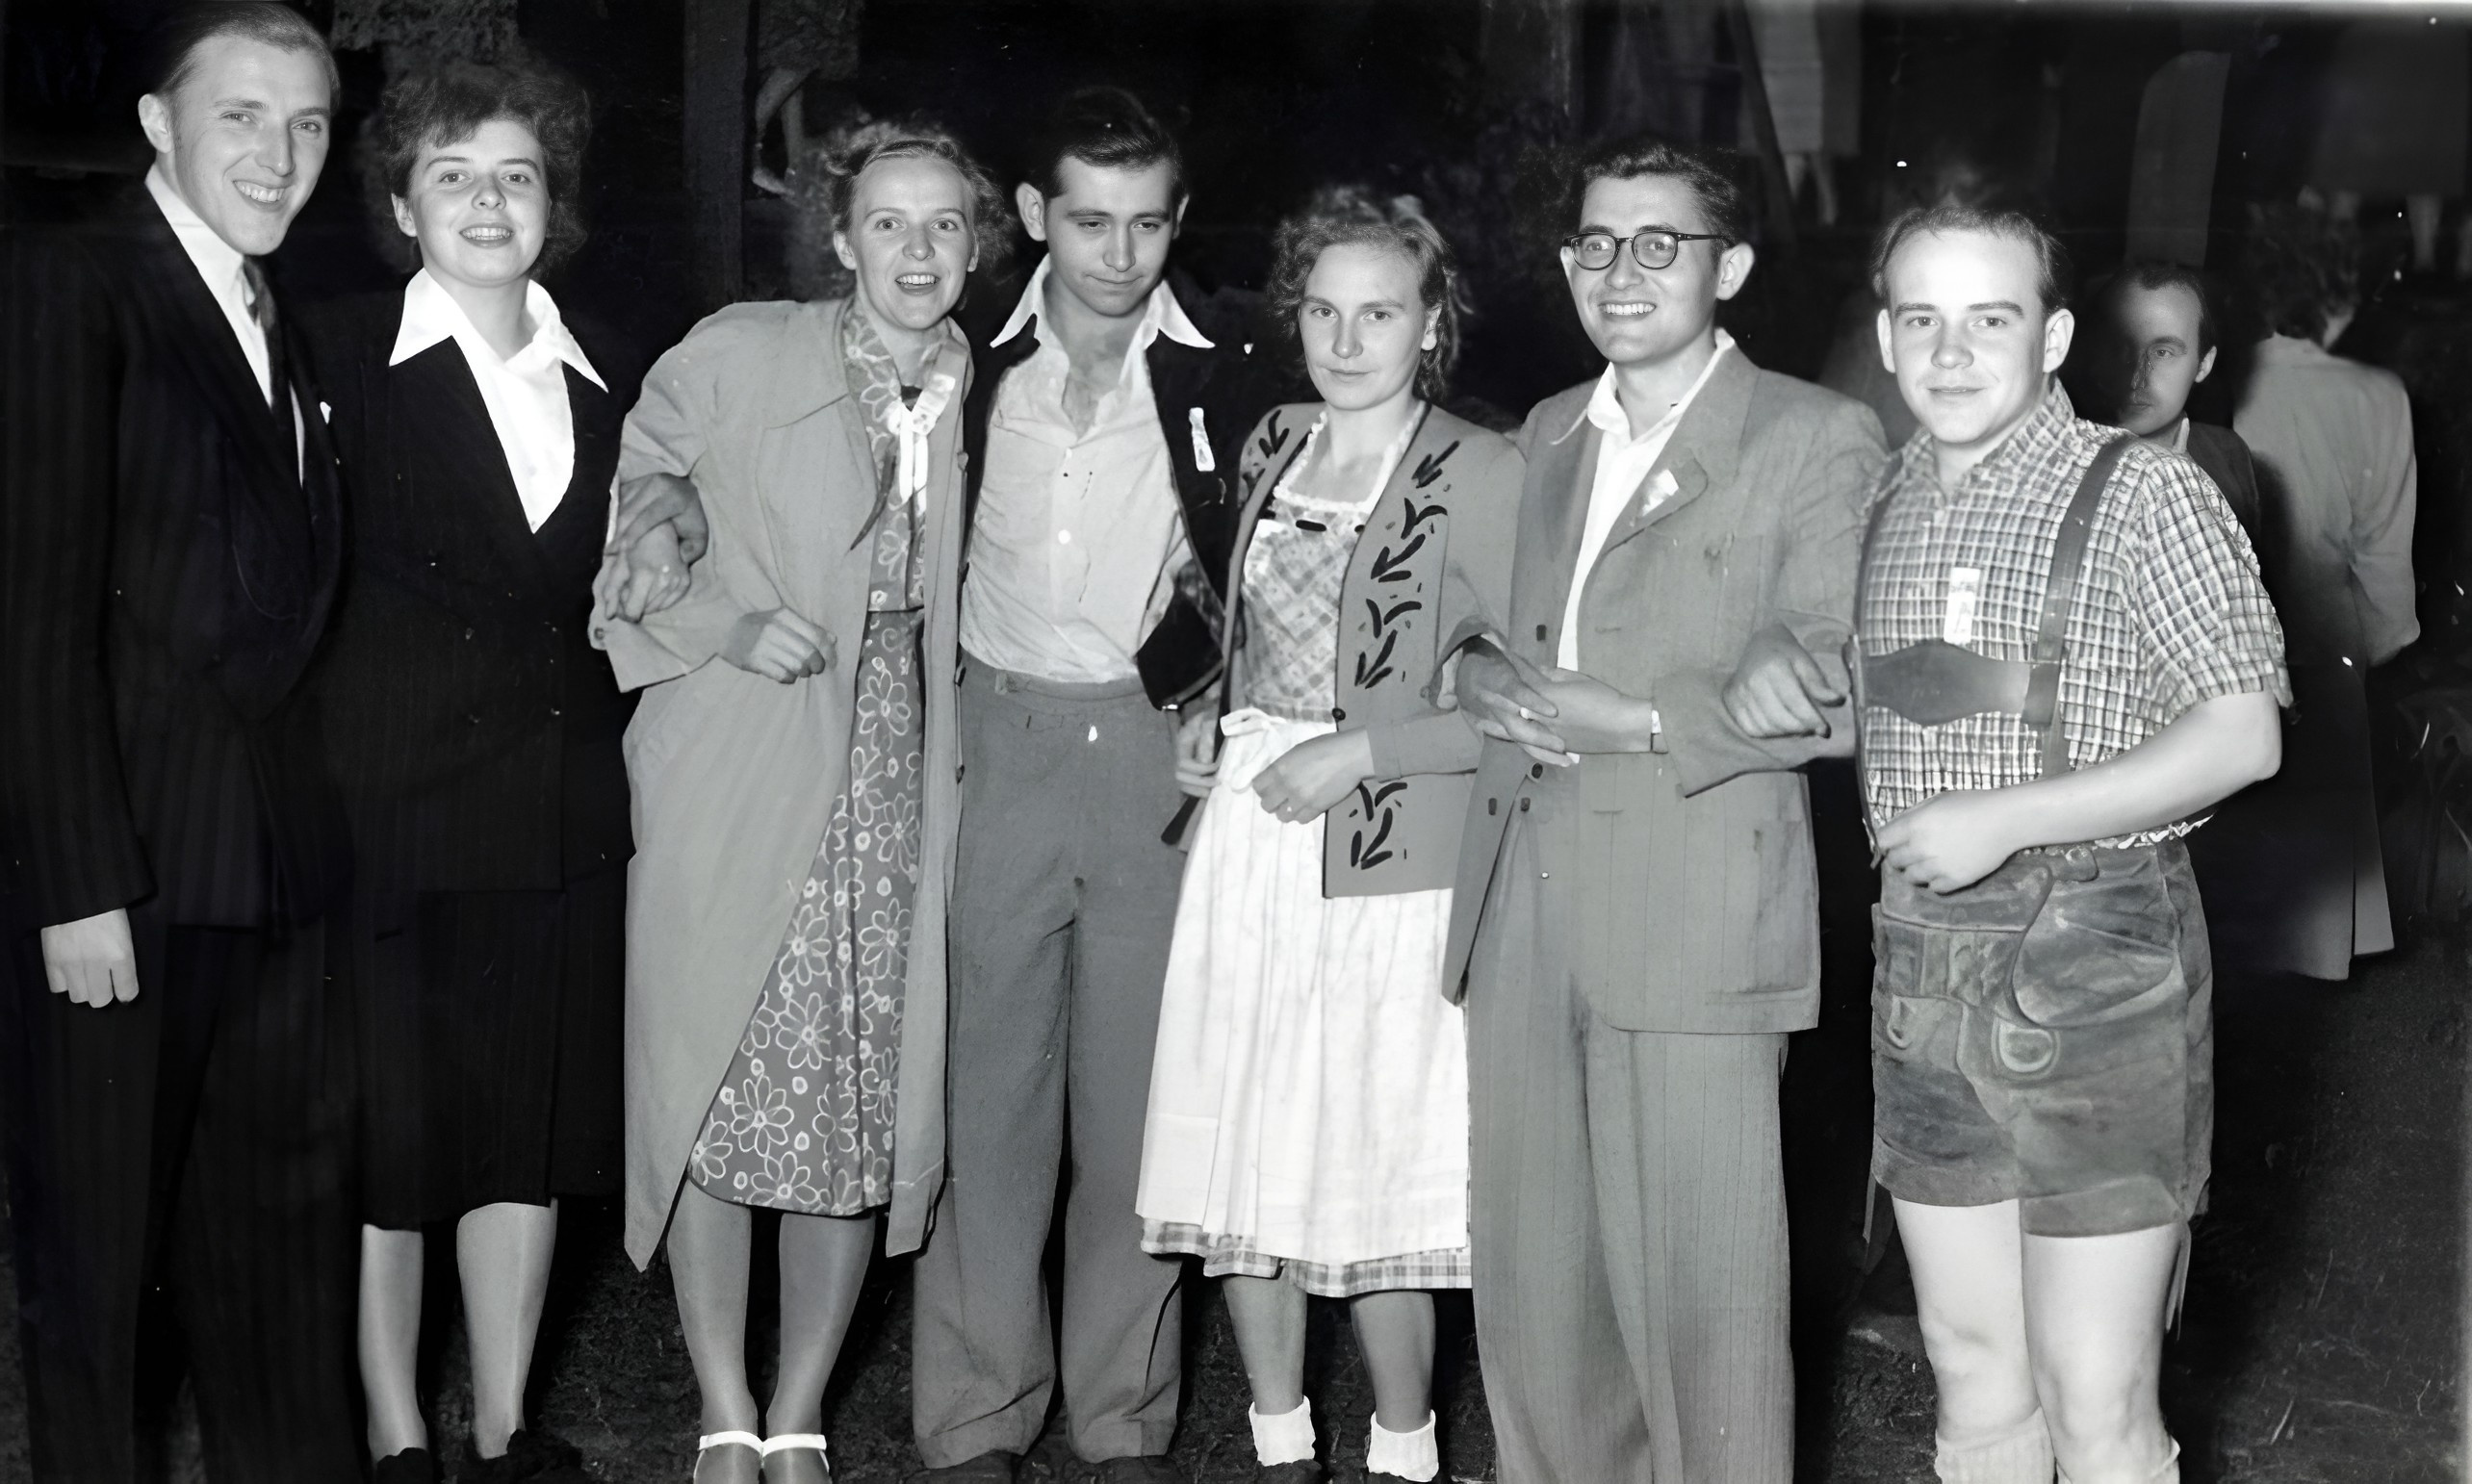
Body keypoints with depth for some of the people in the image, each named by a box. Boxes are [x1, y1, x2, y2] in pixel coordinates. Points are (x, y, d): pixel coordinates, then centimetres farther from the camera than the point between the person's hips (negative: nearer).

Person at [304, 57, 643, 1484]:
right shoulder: (346, 362, -3)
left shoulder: (603, 386, 11)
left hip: (564, 814, 4)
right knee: (384, 1134, 3)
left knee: (532, 1127, 10)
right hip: (390, 808, -4)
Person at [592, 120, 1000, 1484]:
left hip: (892, 776, 3)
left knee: (867, 1108, 3)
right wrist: (725, 625, -12)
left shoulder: (974, 396, 9)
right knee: (714, 1092, -1)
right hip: (733, 777, -3)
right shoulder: (737, 354, -3)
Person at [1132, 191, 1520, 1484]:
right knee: (1238, 1168, 9)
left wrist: (1356, 753, -15)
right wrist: (1220, 725, 9)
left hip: (1383, 865, -6)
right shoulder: (1270, 447, 11)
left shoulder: (1483, 477, -9)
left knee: (1373, 1184, 0)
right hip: (1246, 844, 6)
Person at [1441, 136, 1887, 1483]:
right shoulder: (1546, 433, 18)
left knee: (1696, 1285, -2)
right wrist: (1482, 674, -2)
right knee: (1529, 1272, 11)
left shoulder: (1816, 439, -2)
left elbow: (1834, 689, -9)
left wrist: (1637, 724, -16)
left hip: (1694, 917, -6)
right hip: (1522, 905, 6)